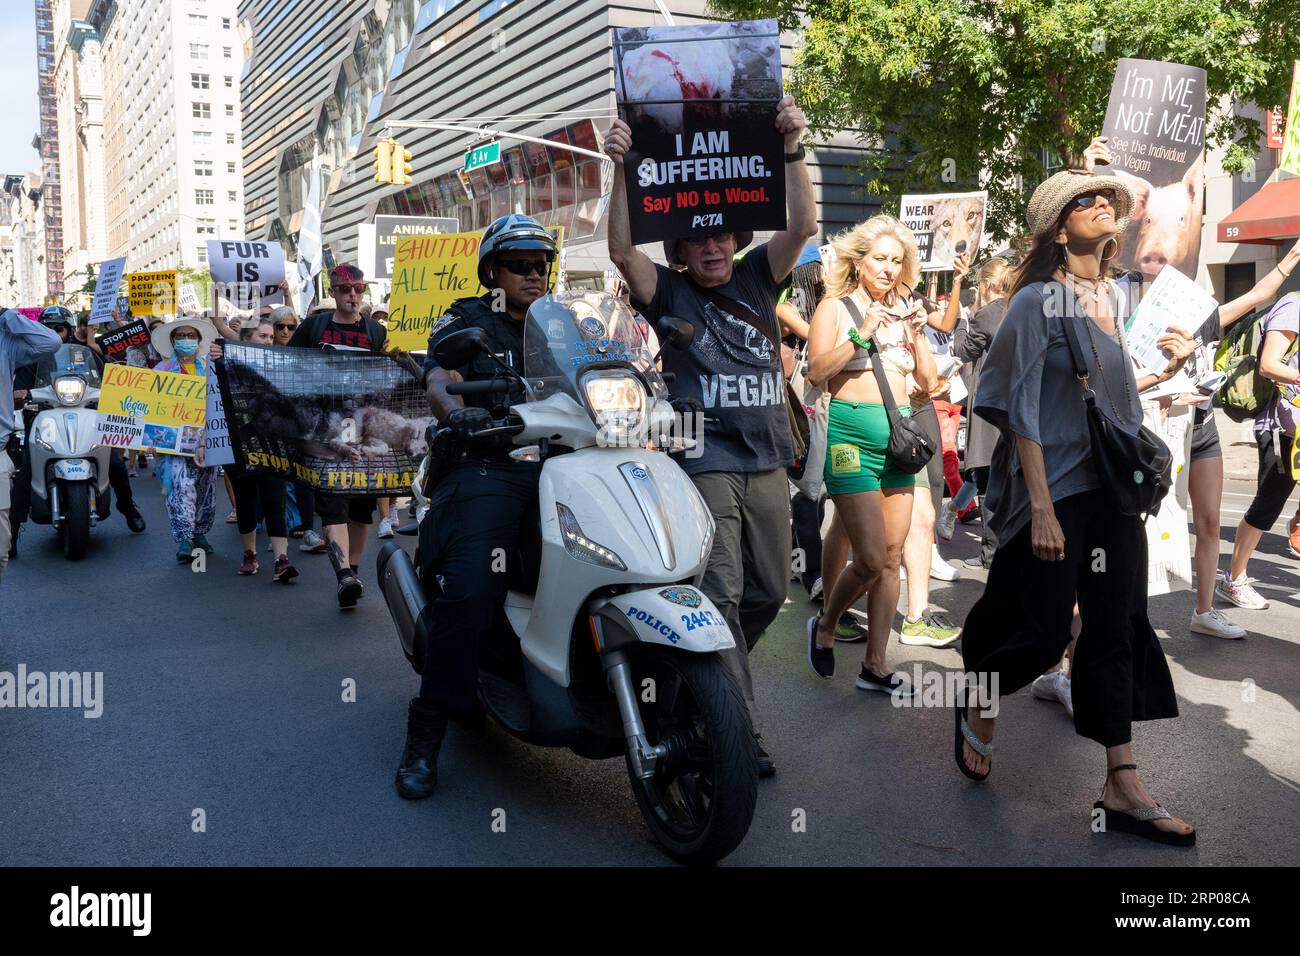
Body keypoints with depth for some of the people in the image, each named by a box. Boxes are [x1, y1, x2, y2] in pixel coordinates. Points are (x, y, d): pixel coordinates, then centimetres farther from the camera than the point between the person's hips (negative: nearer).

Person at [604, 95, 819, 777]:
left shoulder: (756, 279, 12)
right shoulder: (667, 291, 4)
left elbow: (802, 226, -1)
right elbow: (622, 248, -13)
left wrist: (791, 148, -12)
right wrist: (622, 169, -22)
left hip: (767, 465, 5)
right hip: (702, 465, -5)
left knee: (768, 592, 14)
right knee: (719, 598, -11)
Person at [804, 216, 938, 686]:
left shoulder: (904, 311, 17)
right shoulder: (836, 307, 1)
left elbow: (928, 380, 14)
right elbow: (817, 372, -11)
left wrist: (918, 333, 1)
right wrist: (860, 335, -18)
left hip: (900, 436, 6)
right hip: (853, 437, -6)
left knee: (891, 558, 5)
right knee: (871, 560, -12)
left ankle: (874, 665, 13)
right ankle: (824, 627, 16)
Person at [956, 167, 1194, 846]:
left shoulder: (1111, 296, 12)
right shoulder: (1039, 300, -8)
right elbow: (1021, 410, -14)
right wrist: (1042, 508, -20)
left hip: (1115, 485, 7)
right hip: (1056, 489, -7)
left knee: (1117, 627, 4)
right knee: (1042, 630, -3)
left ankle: (1122, 790, 9)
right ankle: (978, 709, 28)